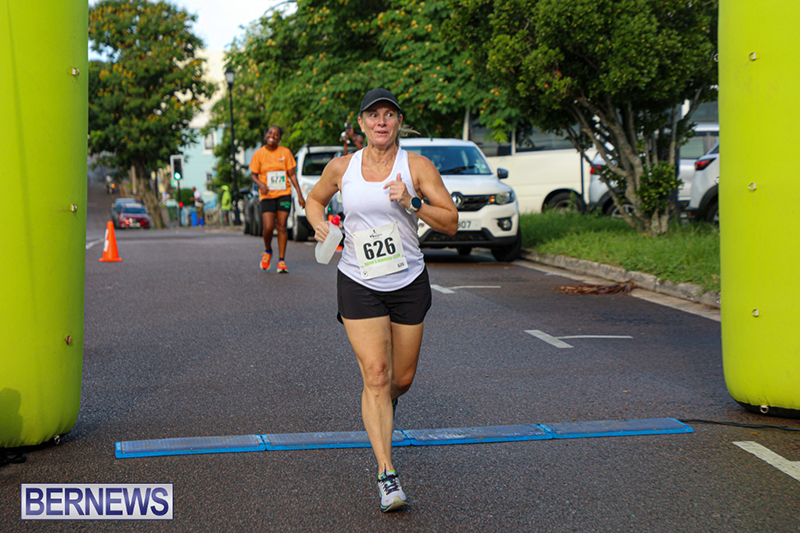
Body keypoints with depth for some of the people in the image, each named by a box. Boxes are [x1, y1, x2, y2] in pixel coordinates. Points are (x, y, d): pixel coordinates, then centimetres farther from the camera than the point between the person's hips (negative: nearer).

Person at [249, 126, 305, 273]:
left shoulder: (285, 152, 2)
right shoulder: (259, 154, 0)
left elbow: (292, 174, 6)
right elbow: (253, 175, 6)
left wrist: (300, 195, 2)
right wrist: (260, 184, -17)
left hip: (284, 194, 1)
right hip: (267, 195, -1)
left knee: (282, 226, -3)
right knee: (268, 227, -12)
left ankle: (282, 261, 4)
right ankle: (267, 251, 19)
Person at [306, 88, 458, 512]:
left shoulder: (417, 167, -5)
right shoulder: (341, 168, 0)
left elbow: (451, 223, -6)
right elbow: (315, 198, 19)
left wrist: (412, 204, -22)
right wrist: (319, 224, -2)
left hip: (409, 284, 1)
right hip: (359, 284, -1)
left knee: (402, 379, 11)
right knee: (376, 376, -13)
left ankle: (381, 410, 49)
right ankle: (387, 476, -12)